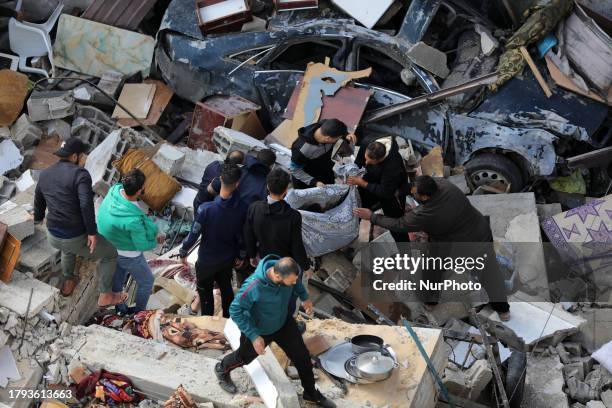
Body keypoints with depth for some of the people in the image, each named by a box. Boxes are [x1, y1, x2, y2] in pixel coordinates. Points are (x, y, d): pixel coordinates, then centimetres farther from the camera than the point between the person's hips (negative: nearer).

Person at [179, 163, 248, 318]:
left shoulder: (206, 209, -32)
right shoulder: (242, 209, -21)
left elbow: (194, 234, -21)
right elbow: (242, 236, -7)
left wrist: (183, 252, -2)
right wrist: (239, 256, 11)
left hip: (207, 260, -3)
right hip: (228, 259, 3)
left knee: (205, 291, 21)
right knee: (226, 287, 26)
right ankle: (228, 320, 44)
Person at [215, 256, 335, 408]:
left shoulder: (286, 271, -26)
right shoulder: (253, 287, -43)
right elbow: (235, 311, -30)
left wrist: (304, 297, -9)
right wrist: (254, 336, -31)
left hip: (284, 323, 4)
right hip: (258, 330, -4)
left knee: (302, 356, 11)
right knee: (243, 358, 22)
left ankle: (311, 393, 37)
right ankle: (222, 370, 57)